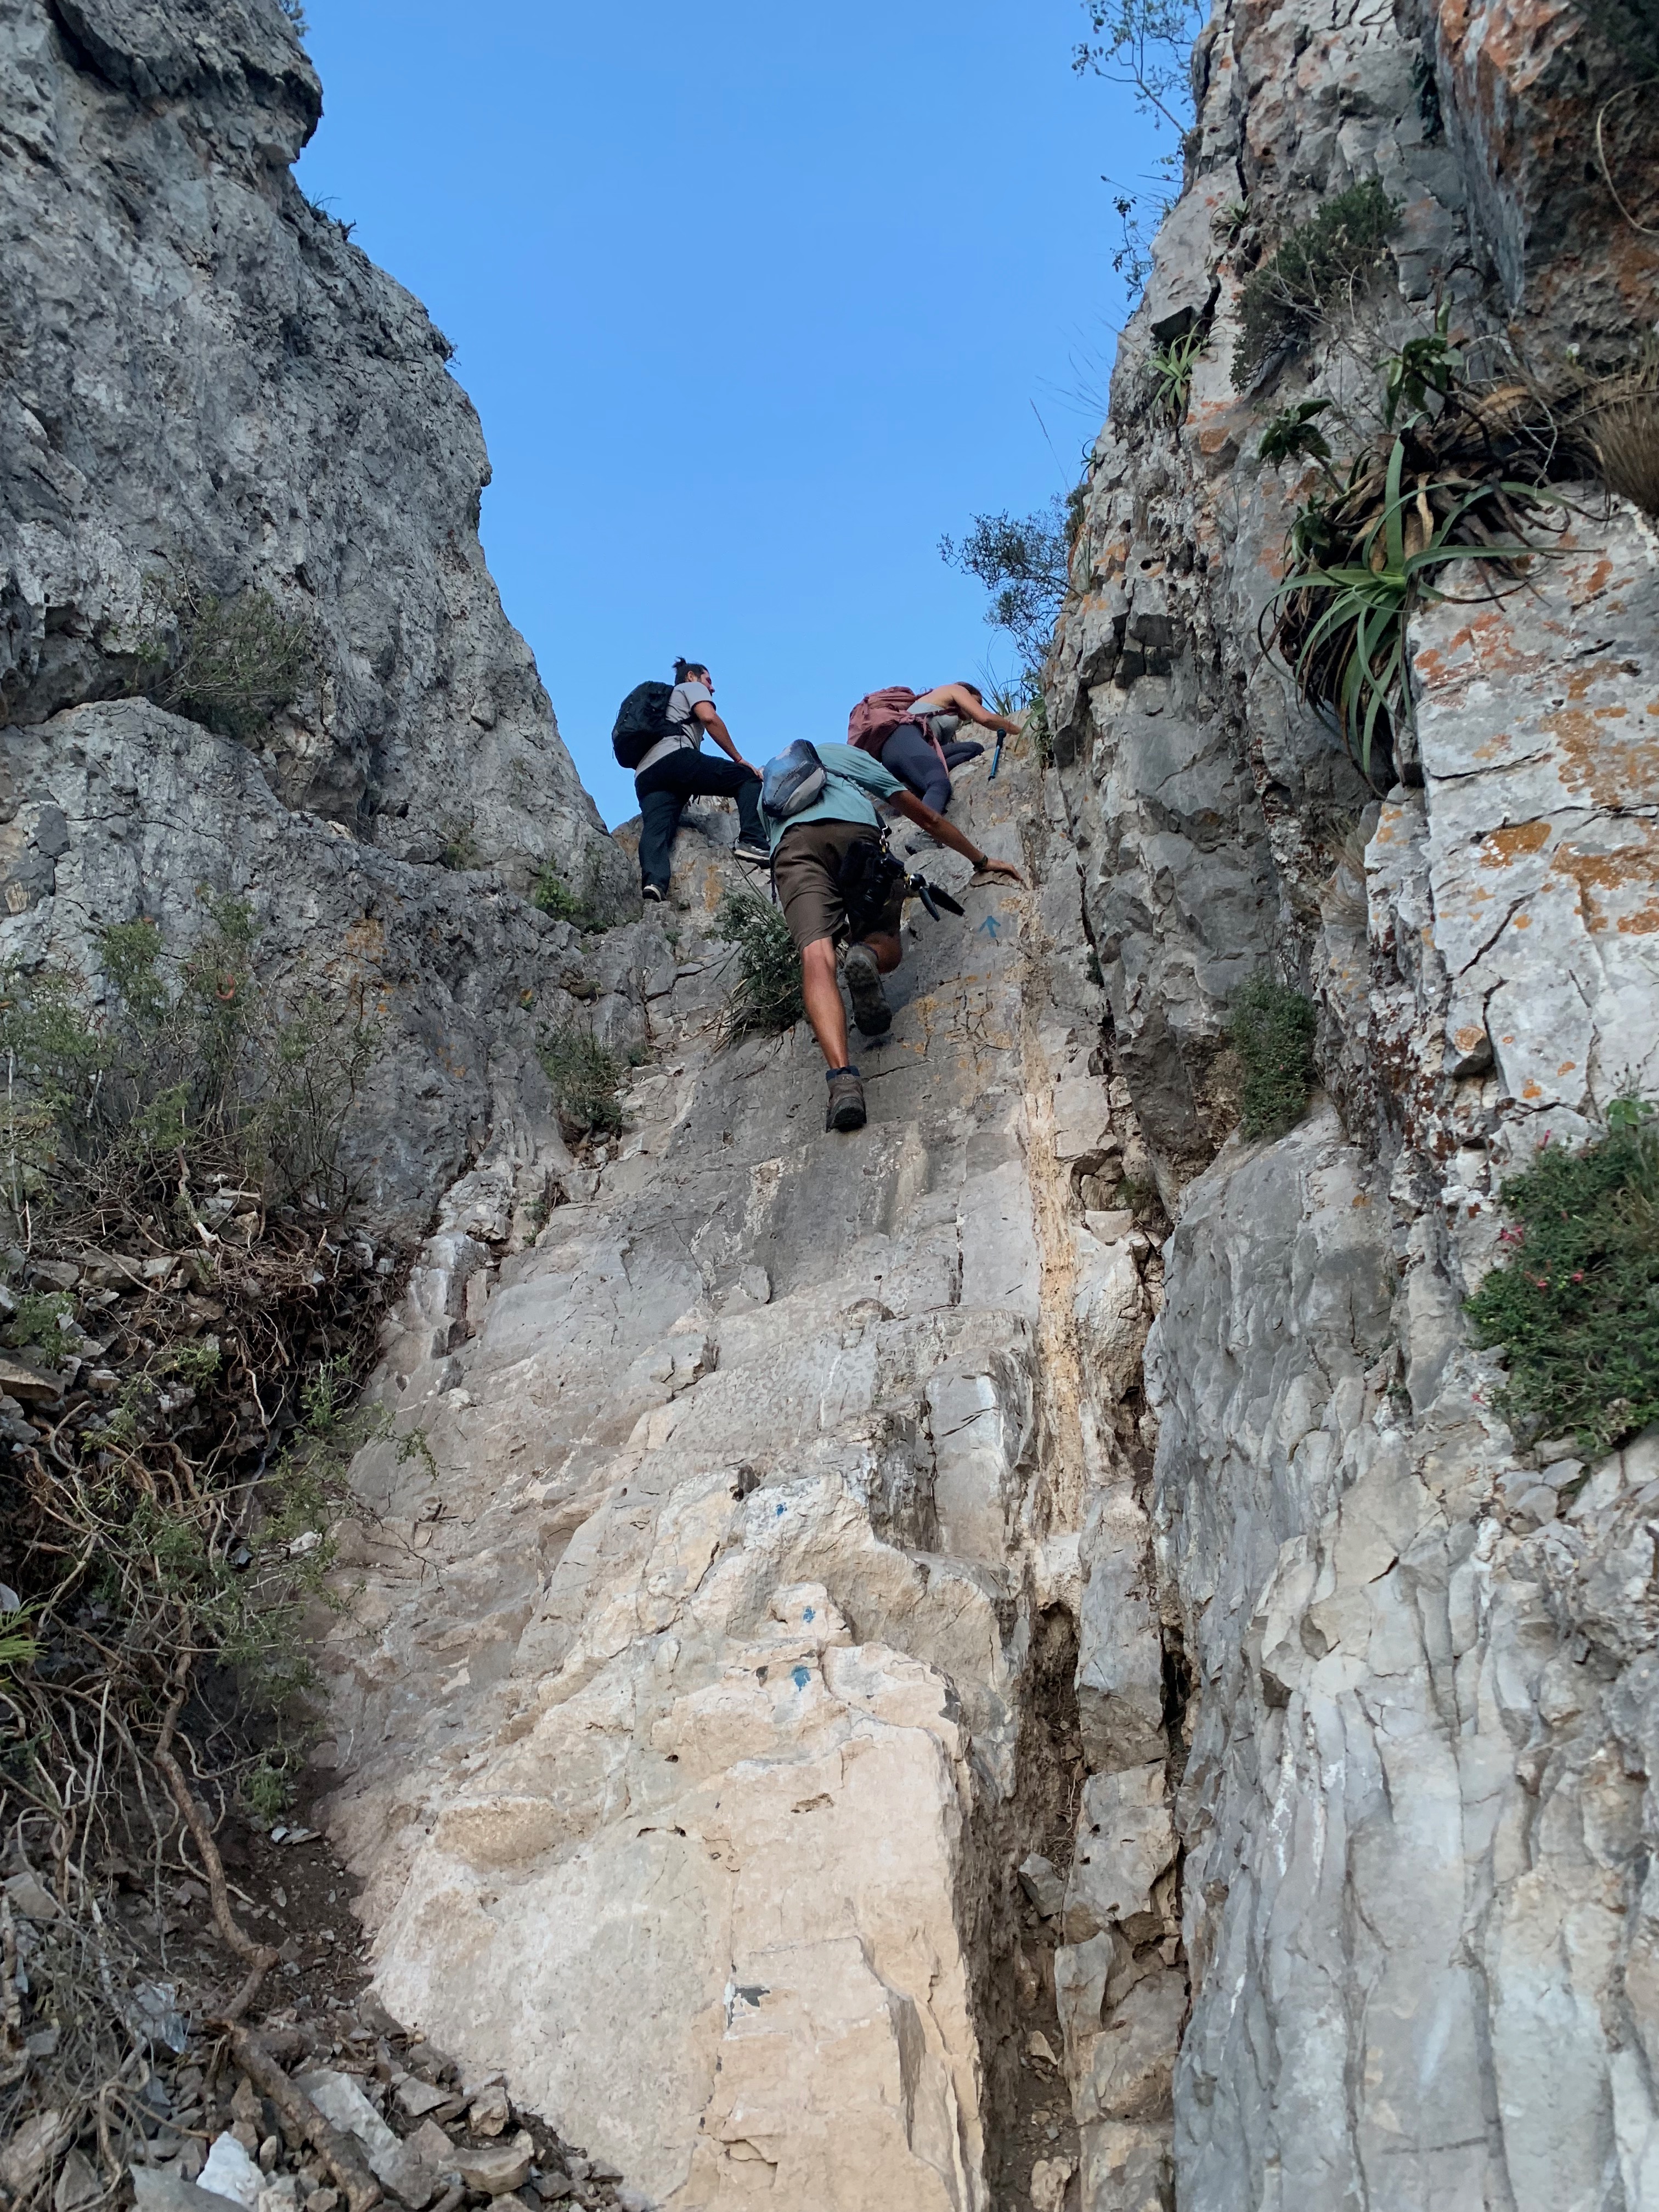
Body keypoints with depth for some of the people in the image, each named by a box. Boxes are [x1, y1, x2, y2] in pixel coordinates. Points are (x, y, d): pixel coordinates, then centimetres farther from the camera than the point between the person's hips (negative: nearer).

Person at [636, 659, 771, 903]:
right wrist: (739, 759, 4)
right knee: (748, 777, 3)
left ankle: (653, 883, -44)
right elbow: (709, 718, 0)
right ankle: (753, 842, -17)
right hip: (675, 757, -7)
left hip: (644, 775, 7)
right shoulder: (692, 687, 22)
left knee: (656, 830, -16)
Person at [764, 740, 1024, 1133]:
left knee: (816, 956, -18)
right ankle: (867, 955, -25)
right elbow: (929, 820, 40)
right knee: (887, 946, 16)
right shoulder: (854, 755, 40)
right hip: (855, 832, 0)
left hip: (792, 842, 0)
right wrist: (981, 860, 50)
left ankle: (841, 1076, -42)